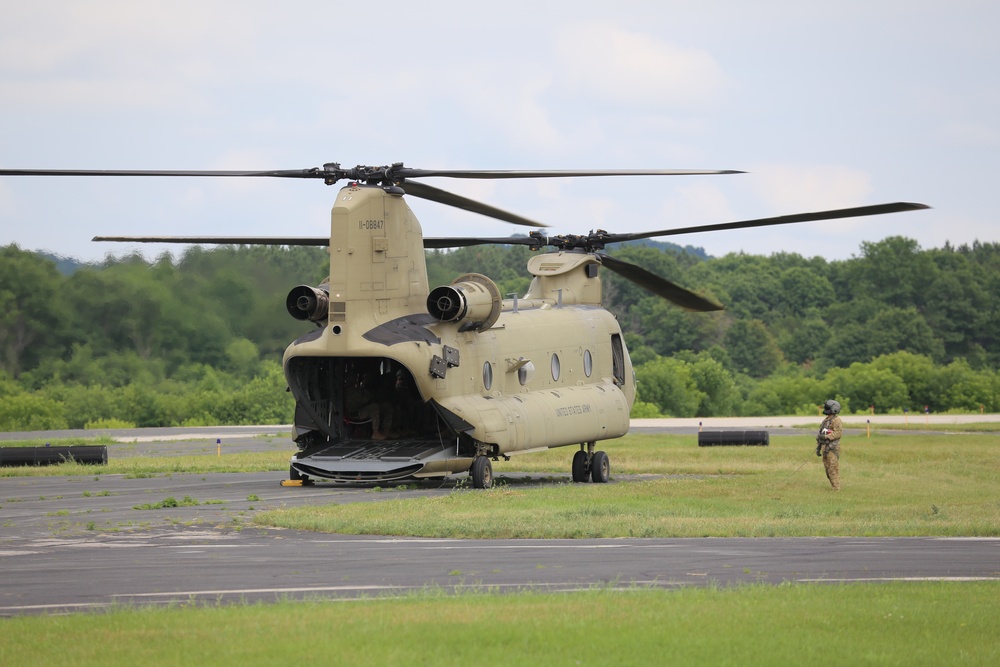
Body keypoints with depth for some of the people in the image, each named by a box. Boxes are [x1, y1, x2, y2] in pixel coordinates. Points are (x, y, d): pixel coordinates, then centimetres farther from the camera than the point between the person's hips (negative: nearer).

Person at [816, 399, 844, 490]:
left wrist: (826, 437, -24)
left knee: (833, 469, -10)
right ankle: (834, 486, 15)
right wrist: (818, 447, 17)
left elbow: (838, 433, -20)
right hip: (825, 447, 9)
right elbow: (820, 434, 20)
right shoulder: (826, 420, 18)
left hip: (832, 448, -9)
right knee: (828, 468, 9)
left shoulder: (836, 420, -10)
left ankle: (836, 489, -8)